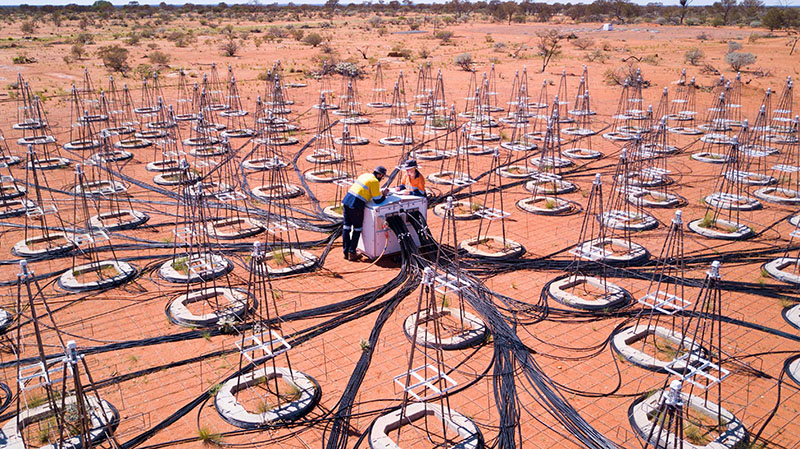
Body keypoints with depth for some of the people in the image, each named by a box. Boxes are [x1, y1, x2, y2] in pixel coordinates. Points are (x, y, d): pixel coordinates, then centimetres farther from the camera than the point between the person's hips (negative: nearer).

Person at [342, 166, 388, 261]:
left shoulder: (365, 175, 19)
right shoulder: (375, 182, -6)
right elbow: (377, 201, -7)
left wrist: (380, 192, 25)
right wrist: (384, 195, 12)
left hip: (346, 201, 8)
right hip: (356, 205, -8)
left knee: (346, 227, 12)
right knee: (357, 229, 7)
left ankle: (346, 252, 18)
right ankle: (351, 253, 7)